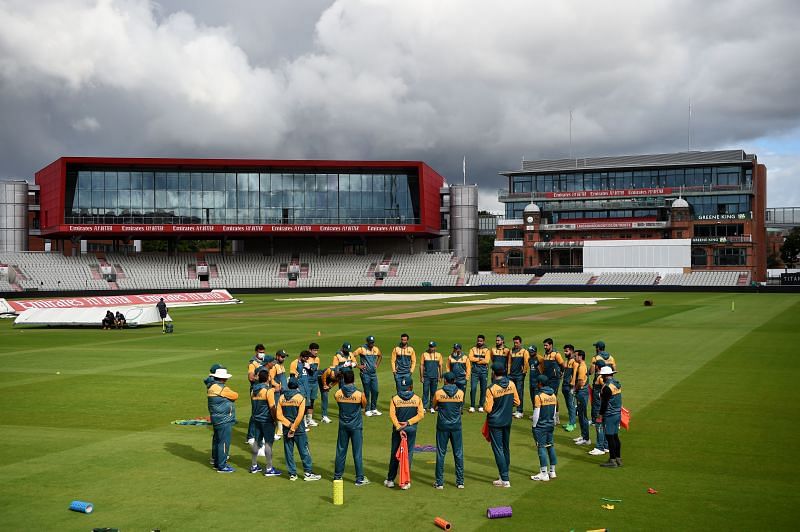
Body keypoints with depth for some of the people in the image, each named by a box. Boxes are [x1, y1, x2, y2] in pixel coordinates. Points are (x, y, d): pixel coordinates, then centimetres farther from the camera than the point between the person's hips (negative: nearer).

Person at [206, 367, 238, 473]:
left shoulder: (211, 386, 10)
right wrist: (232, 393, 8)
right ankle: (222, 466, -1)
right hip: (224, 420, -10)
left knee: (217, 440, 18)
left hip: (216, 419, 10)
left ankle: (217, 463, 28)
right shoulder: (222, 388, -19)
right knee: (224, 442, -4)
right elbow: (235, 396, -12)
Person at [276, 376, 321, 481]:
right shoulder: (300, 398, -10)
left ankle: (292, 474, 13)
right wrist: (293, 428, -10)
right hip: (299, 429, -3)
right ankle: (308, 473, 9)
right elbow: (300, 416, -16)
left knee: (289, 452, 10)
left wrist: (289, 425, -8)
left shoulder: (281, 398, -1)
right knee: (304, 451, 6)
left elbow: (279, 415, -6)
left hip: (286, 429, 3)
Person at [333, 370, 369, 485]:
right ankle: (360, 479, 8)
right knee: (357, 453, 3)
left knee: (341, 451, 12)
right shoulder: (359, 395, -16)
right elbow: (364, 406, 1)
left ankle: (337, 476, 21)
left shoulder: (337, 394, -9)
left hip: (343, 426, 3)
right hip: (356, 426, -3)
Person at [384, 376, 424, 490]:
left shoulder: (395, 399, -4)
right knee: (408, 454, 5)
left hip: (397, 429, 1)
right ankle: (405, 482, 4)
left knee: (394, 454, 11)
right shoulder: (417, 398, -3)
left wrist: (399, 428, -12)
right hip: (411, 429, -1)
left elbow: (392, 415, -11)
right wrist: (408, 423, -10)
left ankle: (390, 480, 18)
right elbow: (421, 414, -9)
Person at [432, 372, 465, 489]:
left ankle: (439, 482, 8)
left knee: (441, 454, 6)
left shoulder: (438, 393, -8)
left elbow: (434, 406, 8)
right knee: (458, 454, 9)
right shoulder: (460, 393, -4)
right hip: (456, 426, 1)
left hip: (442, 426, -1)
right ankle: (460, 482, 14)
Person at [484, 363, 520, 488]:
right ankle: (505, 476, 26)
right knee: (506, 448, 17)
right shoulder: (511, 384, -3)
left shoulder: (491, 389, -19)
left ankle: (505, 480, 0)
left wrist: (485, 404, 3)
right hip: (508, 421, 6)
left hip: (495, 422, -6)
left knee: (498, 450, 0)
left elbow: (488, 409, -18)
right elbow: (517, 402, 5)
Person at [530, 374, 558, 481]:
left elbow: (536, 413, -14)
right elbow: (554, 411, 11)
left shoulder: (539, 396, -16)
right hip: (550, 425, 7)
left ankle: (544, 474, -3)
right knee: (550, 446, 14)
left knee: (541, 447, -4)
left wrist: (534, 425, -4)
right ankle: (552, 471, 20)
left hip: (541, 426, -7)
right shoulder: (553, 395, 5)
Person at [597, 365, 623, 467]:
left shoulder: (607, 386, -18)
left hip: (609, 415, -9)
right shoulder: (617, 383, 10)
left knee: (610, 437, -3)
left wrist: (600, 415, -13)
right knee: (615, 436, 14)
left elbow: (604, 403, -19)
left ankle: (612, 460, 0)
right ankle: (618, 459, 19)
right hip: (617, 413, 9)